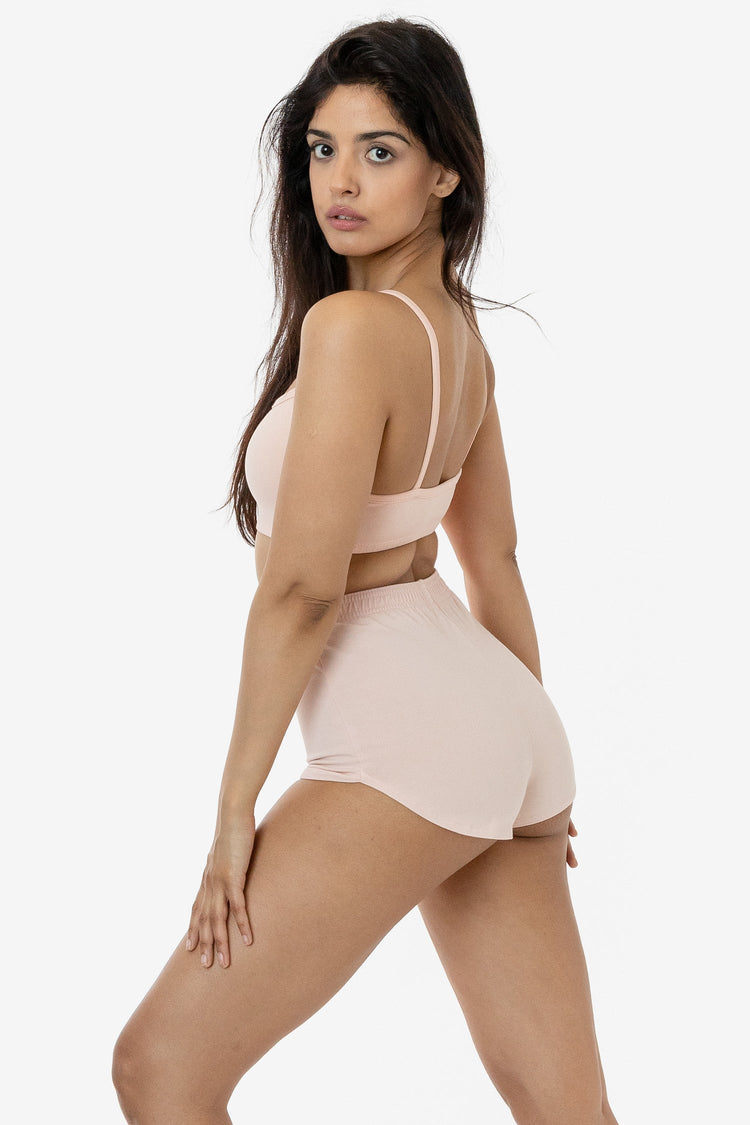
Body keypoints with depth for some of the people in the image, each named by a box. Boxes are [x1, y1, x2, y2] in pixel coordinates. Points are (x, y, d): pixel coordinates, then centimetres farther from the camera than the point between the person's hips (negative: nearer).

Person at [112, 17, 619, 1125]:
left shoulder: (350, 325, -16)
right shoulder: (460, 332, 11)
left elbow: (302, 588, -18)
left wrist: (235, 809, -10)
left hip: (404, 742, -9)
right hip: (500, 723, 9)